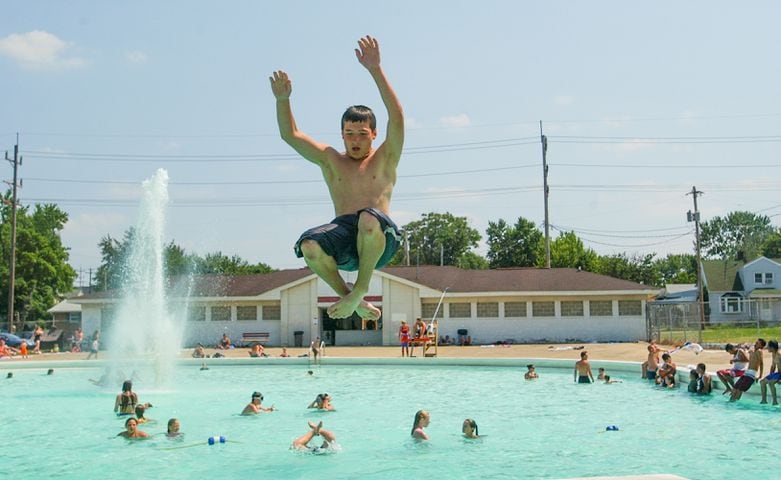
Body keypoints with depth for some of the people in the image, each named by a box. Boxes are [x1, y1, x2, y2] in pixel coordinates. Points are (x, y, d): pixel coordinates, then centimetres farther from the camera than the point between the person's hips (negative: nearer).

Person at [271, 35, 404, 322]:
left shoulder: (385, 159, 11)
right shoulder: (331, 160, 20)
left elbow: (396, 118, -5)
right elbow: (290, 135, 13)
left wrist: (375, 70, -15)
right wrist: (283, 100, -6)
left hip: (380, 242, -2)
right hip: (343, 237, 3)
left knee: (368, 219, -39)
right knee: (308, 245, -31)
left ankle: (361, 289, -16)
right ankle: (348, 297, -6)